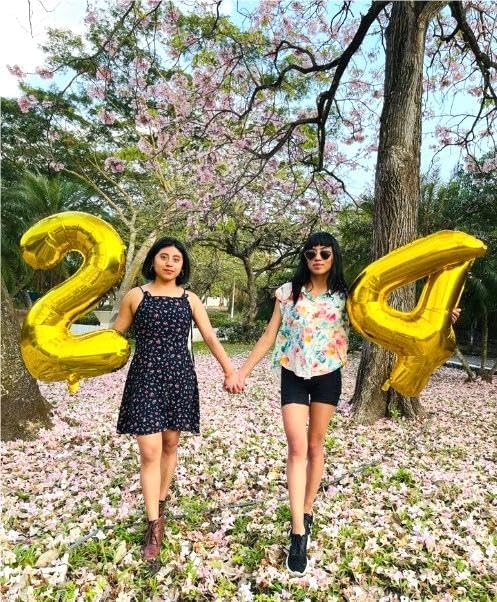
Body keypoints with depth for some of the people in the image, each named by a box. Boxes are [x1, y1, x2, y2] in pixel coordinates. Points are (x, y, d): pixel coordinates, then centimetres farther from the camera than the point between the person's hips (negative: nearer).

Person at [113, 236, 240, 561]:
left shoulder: (191, 299, 4)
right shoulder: (135, 296, 1)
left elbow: (210, 336, 0)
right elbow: (115, 334, 7)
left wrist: (229, 368, -10)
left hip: (180, 378, 2)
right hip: (145, 378, -2)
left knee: (170, 444, 14)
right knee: (150, 452, -3)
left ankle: (161, 503, 36)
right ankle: (154, 525, 9)